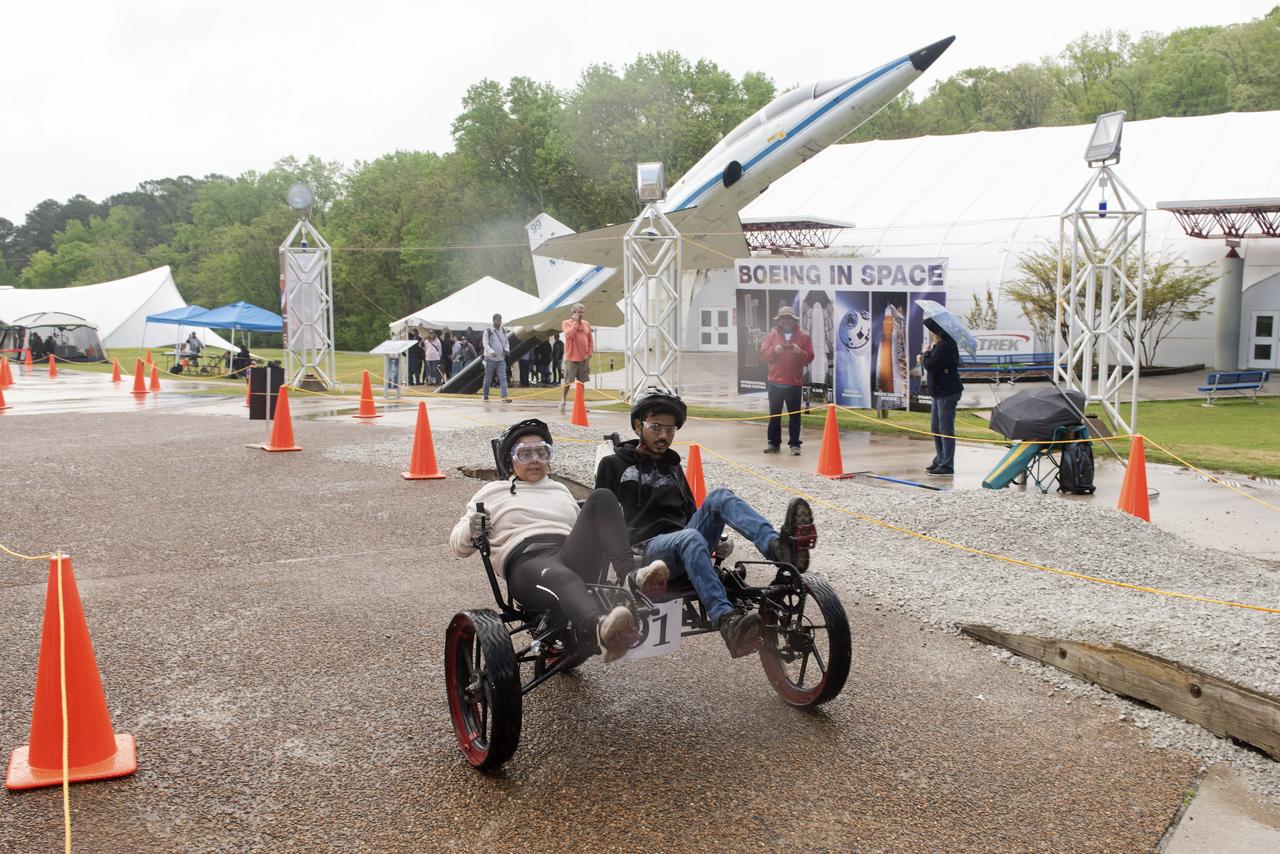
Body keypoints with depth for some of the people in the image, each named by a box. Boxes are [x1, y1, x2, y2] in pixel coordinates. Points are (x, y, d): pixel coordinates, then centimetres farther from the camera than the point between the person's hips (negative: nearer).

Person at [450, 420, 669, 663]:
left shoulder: (561, 490, 37)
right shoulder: (493, 492, 28)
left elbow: (584, 531, 36)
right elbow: (458, 545, 22)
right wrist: (471, 531, -2)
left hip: (572, 555, 4)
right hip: (526, 561, -4)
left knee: (602, 497, -21)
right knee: (562, 578, -42)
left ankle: (631, 576, -43)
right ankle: (601, 629, -75)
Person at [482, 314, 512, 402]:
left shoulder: (504, 331, 10)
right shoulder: (488, 331, -6)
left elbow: (506, 343, 16)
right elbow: (485, 344, -12)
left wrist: (507, 350, -5)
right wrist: (491, 352, -29)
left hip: (501, 359, 3)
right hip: (490, 359, -3)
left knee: (503, 378, -9)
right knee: (488, 378, 9)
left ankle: (504, 397, -15)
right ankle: (485, 395, 25)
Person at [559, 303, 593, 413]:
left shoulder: (586, 324, 10)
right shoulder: (566, 323, -2)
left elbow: (590, 341, 13)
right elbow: (569, 335, -21)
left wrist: (589, 354, 4)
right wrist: (575, 322, -15)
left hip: (584, 359, 4)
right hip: (571, 358, -4)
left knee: (582, 382, 6)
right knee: (567, 381, 0)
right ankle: (563, 401, 12)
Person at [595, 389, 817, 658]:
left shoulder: (673, 467, 28)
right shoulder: (613, 465, 13)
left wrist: (714, 539, 12)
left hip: (683, 541, 5)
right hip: (647, 549, -5)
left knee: (719, 497, -23)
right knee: (690, 538, -39)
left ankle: (777, 546, -48)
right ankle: (727, 622, -58)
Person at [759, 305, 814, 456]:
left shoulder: (802, 336, 2)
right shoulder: (772, 335, 5)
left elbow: (809, 358, -1)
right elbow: (763, 355, 1)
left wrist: (799, 352, -19)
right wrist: (774, 350, -17)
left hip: (794, 383, -1)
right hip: (775, 382, 2)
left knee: (795, 415, -1)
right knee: (774, 414, 7)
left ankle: (794, 444, 3)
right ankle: (774, 443, 14)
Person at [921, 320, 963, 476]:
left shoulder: (945, 346, -19)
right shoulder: (941, 345, 15)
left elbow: (930, 365, -22)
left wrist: (926, 354, -4)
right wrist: (925, 357, 8)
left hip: (947, 393, -11)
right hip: (940, 392, 11)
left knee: (945, 430, -8)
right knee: (936, 428, 18)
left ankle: (947, 466, -6)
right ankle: (940, 460, 29)